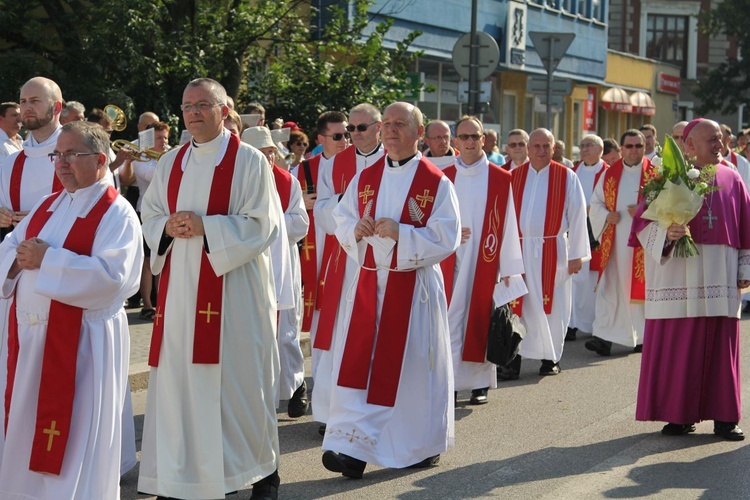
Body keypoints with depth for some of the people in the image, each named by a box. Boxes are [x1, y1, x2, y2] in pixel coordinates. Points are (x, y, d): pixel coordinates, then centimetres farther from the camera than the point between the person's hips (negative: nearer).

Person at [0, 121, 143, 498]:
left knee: (76, 439, -1)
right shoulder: (48, 207, 15)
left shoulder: (116, 213, -8)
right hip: (31, 336, 7)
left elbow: (110, 275, -22)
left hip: (82, 341, -7)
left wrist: (46, 261, -19)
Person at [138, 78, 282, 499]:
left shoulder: (249, 161, -4)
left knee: (238, 376, -1)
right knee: (179, 376, 2)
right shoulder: (171, 163, 13)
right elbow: (149, 215, 17)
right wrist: (168, 228, -6)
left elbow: (263, 224, -9)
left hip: (232, 286, -5)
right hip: (181, 286, 5)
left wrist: (205, 227, -17)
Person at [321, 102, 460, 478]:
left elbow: (446, 238, -10)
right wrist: (356, 229, -9)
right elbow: (341, 221, 14)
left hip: (414, 286, -4)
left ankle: (422, 444, 20)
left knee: (413, 366, 3)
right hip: (366, 282, 4)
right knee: (358, 362, -4)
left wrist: (400, 233, -20)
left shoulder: (436, 183, -5)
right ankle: (354, 446, -4)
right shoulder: (364, 179, 9)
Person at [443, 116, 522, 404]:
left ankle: (480, 383, 10)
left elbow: (507, 225, 2)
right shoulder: (443, 178, 5)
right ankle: (449, 381, 2)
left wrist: (507, 268, 1)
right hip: (451, 263, 1)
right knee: (451, 318, -2)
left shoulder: (500, 179, 2)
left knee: (480, 317, 2)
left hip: (485, 263, -1)